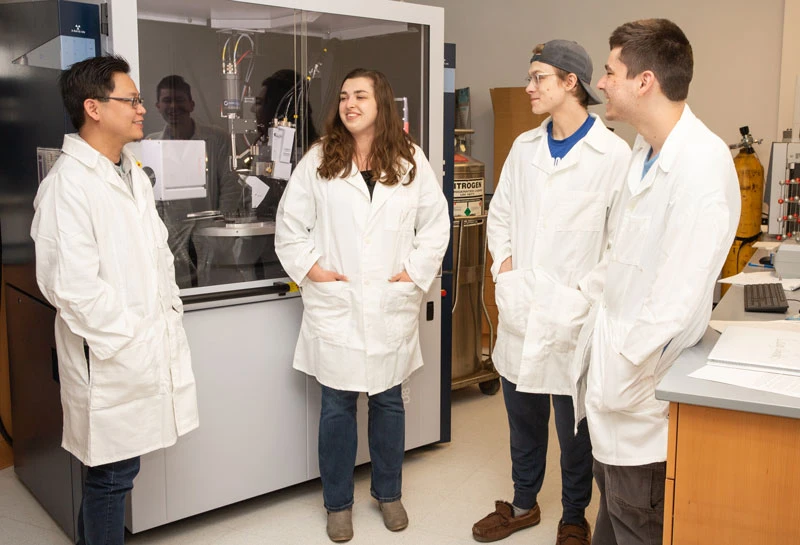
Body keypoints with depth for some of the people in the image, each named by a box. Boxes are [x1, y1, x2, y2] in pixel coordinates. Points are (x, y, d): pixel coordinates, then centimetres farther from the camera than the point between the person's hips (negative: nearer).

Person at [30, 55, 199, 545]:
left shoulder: (133, 174, 13)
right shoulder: (69, 184, -16)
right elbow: (71, 285, -21)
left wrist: (171, 316, 9)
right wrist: (129, 337, -15)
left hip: (151, 347, 8)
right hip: (110, 358, -8)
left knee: (118, 469, 18)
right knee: (112, 473, 6)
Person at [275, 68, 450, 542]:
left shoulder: (411, 161, 2)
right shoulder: (319, 161, 1)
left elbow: (436, 222, 6)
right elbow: (289, 224, 5)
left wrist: (417, 272, -2)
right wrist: (311, 268, -5)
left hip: (392, 304, 1)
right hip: (336, 305, -1)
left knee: (389, 400, 13)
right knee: (337, 405, 6)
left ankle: (388, 493, 32)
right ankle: (339, 503, 24)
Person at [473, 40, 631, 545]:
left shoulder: (613, 154, -10)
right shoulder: (524, 147, 8)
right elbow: (500, 212, 17)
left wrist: (588, 290, -15)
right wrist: (502, 259, 2)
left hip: (571, 315, -5)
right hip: (520, 312, 5)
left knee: (575, 427, 11)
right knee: (523, 417, 19)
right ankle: (524, 504, 40)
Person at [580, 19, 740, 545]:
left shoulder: (702, 162, -23)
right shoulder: (645, 151, 6)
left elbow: (677, 293, -25)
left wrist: (622, 377, -18)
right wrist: (596, 337, 12)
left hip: (644, 388, -8)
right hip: (616, 367, 8)